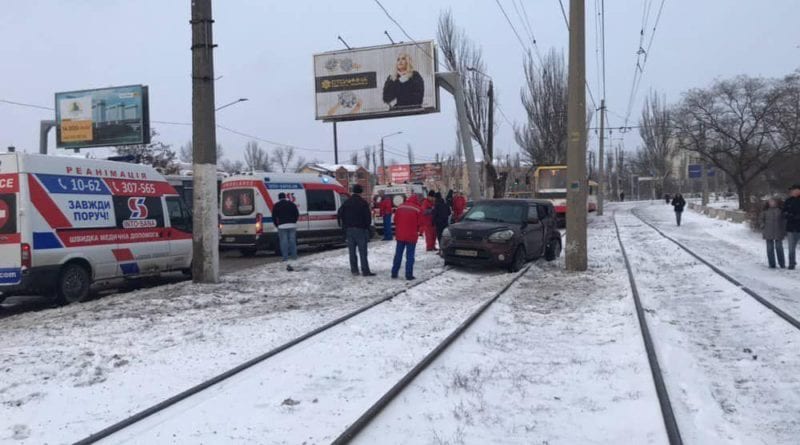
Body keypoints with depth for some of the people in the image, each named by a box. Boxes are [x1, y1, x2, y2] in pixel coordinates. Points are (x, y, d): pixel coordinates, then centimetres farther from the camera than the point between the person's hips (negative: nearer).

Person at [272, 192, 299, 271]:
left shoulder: (276, 205, 4)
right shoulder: (291, 204, 11)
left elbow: (274, 217, 0)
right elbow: (297, 214, 9)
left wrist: (277, 225, 11)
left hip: (282, 226, -2)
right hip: (292, 225, 2)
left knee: (284, 244, -1)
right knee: (292, 242, 10)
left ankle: (287, 262, -7)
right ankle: (294, 259, 14)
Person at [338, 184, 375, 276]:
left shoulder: (346, 202, 8)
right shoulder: (363, 203, -7)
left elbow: (341, 214, 8)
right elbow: (368, 216, -9)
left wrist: (345, 226, 14)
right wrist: (367, 226, 6)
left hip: (349, 229, 5)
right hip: (360, 229, -4)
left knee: (352, 251, 9)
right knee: (362, 251, -4)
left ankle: (354, 270, 9)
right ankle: (365, 271, -6)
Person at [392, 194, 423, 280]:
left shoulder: (400, 207, 2)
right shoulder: (418, 209, -9)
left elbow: (395, 220, 7)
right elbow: (420, 223, -5)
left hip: (400, 235, 4)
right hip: (411, 236, -4)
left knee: (398, 255, 13)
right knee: (410, 256, 2)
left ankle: (394, 273, 17)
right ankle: (409, 275, 2)